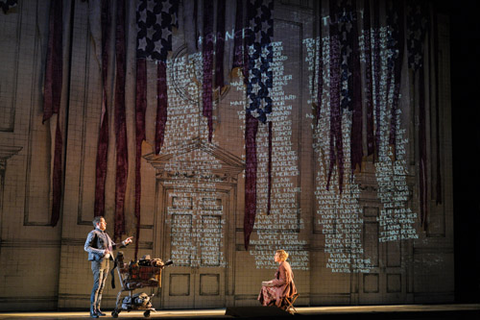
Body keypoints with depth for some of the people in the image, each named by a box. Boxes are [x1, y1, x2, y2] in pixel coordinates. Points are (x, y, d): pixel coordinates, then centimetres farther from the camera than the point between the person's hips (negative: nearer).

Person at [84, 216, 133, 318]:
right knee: (97, 285, -13)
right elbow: (86, 247, -13)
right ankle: (92, 311, -11)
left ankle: (97, 309, 8)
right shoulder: (93, 233, -4)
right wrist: (101, 252, -21)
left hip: (106, 262, 8)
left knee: (102, 286, 5)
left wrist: (124, 243, 14)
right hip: (97, 261, -8)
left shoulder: (105, 235, 21)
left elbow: (114, 246, 26)